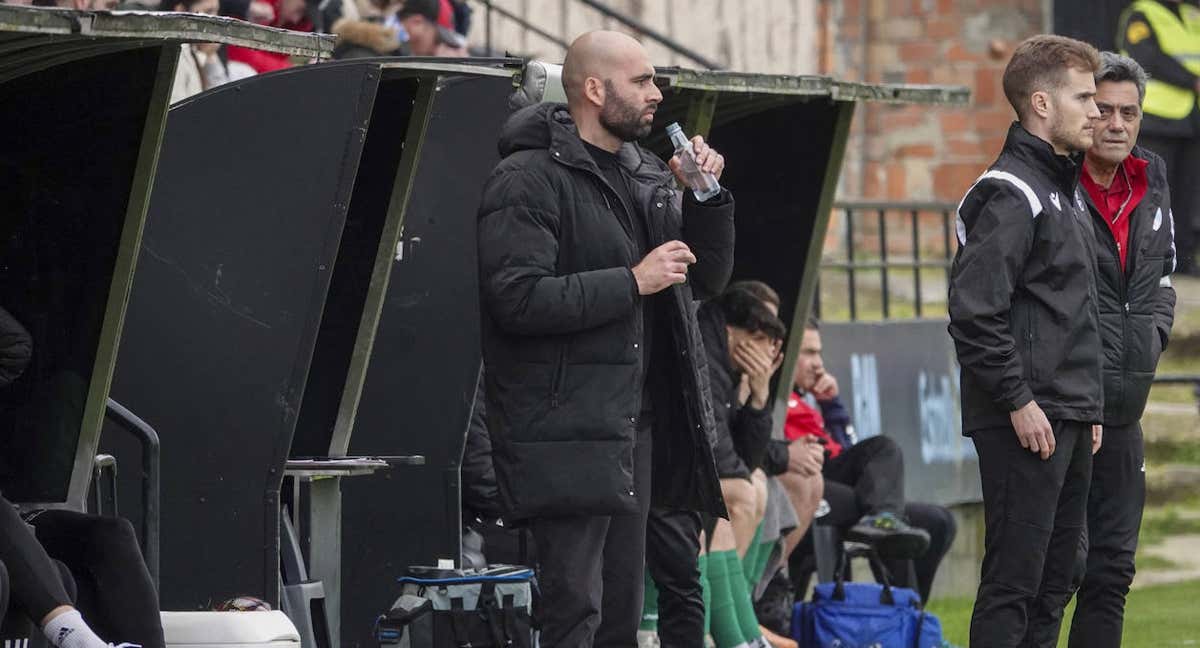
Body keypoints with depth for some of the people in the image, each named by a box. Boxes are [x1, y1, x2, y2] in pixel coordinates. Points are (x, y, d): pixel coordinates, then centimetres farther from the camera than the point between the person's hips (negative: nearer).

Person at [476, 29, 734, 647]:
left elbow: (706, 279, 21)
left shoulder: (648, 176, 16)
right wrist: (633, 282, -18)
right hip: (566, 431, -8)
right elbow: (518, 299, -20)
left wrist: (705, 197, 5)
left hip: (634, 428, 8)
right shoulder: (529, 180, -9)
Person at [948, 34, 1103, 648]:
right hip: (1024, 423, -10)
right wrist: (1018, 400, -19)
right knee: (1013, 583, -8)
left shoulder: (1066, 189, 18)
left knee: (1052, 585, 11)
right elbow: (975, 310, -20)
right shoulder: (1010, 193, -13)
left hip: (1070, 422, 10)